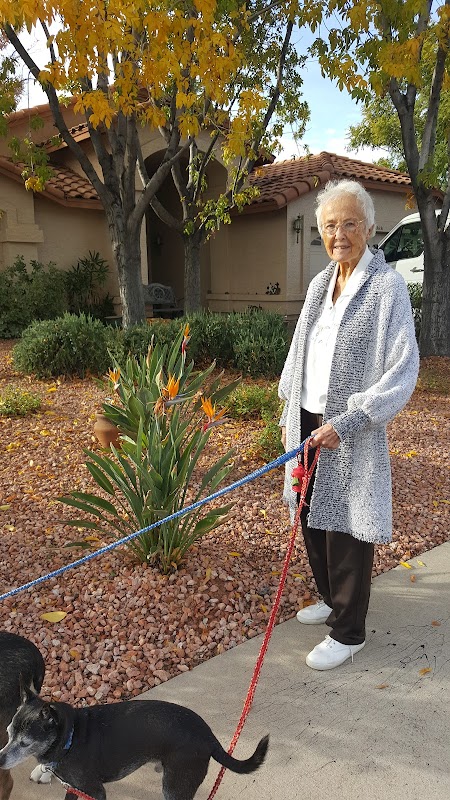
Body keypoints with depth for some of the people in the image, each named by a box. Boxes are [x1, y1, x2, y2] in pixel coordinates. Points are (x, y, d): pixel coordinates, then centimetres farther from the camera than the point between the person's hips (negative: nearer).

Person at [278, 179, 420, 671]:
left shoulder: (386, 285, -11)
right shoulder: (319, 284, 10)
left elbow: (403, 371, -15)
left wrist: (345, 423, -20)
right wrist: (289, 414, 14)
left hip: (351, 431, -6)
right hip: (308, 423, 7)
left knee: (345, 526, 2)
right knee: (311, 517, 16)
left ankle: (348, 633, 20)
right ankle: (331, 598, 40)